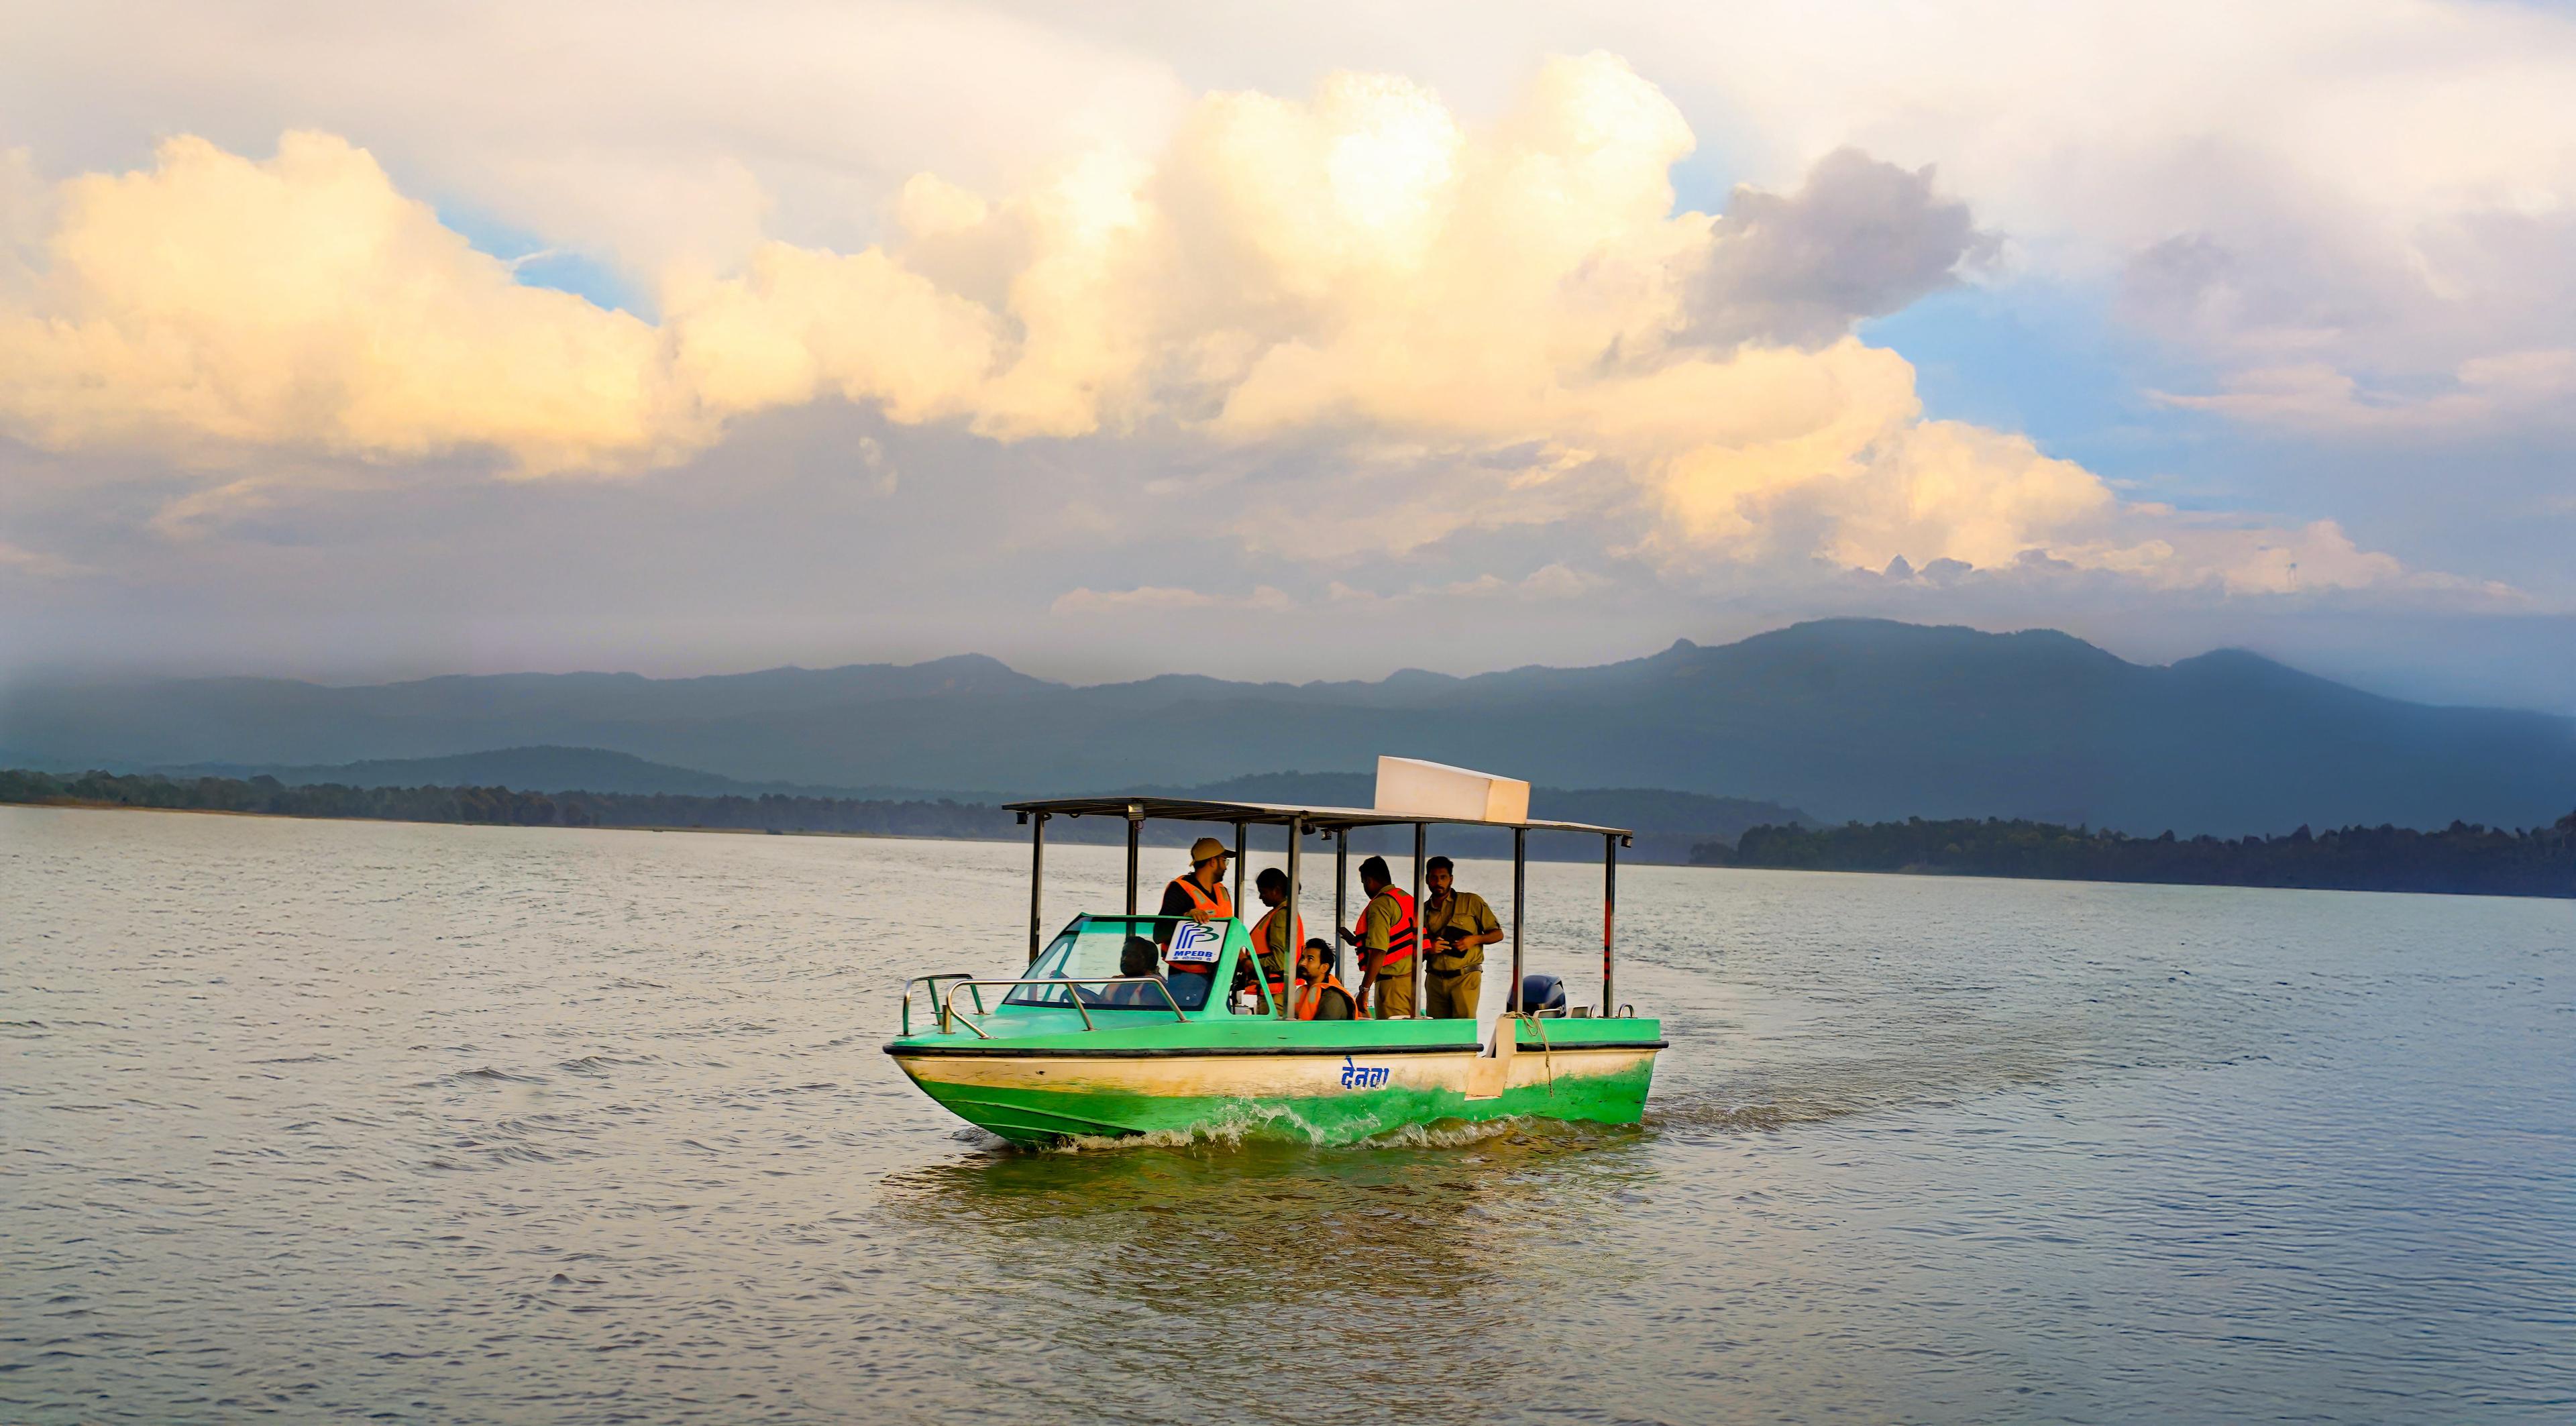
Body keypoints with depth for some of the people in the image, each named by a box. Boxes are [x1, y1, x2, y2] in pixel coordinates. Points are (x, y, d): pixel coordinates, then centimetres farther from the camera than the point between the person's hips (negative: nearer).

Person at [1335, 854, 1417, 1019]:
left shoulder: (1380, 905, -12)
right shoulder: (1407, 899, 16)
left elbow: (1379, 952, -20)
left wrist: (1364, 989, -17)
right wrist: (1357, 941, 34)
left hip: (1393, 982, -9)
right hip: (1413, 979, 9)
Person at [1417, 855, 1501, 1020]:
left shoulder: (1471, 902, 3)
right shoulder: (1423, 910, 12)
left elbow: (1497, 934, 6)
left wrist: (1474, 939, -12)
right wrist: (1428, 949, -6)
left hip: (1466, 977, -4)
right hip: (1435, 979, 4)